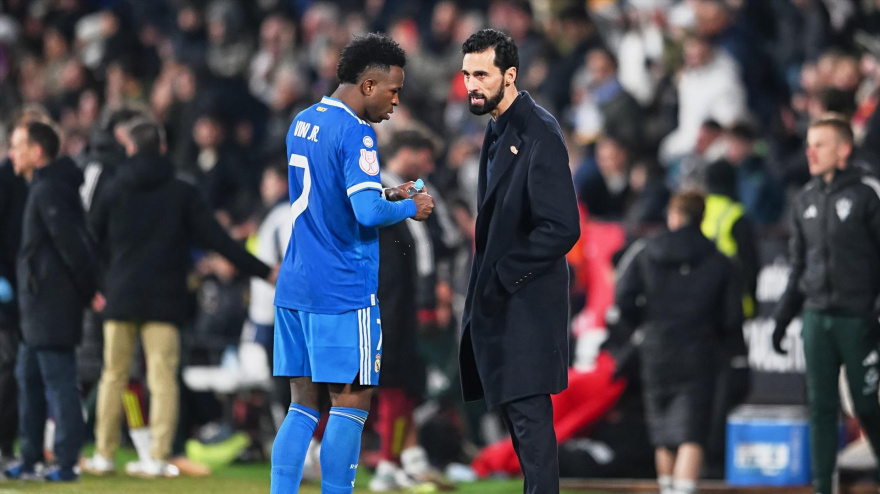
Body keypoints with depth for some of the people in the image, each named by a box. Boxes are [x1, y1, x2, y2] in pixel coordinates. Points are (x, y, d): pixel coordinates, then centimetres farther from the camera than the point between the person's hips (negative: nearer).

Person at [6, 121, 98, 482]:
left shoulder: (48, 190, -16)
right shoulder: (41, 188, 16)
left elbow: (71, 243, -22)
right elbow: (72, 244, 19)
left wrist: (90, 290, -16)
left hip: (52, 304, -11)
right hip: (38, 306, 11)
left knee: (58, 383, -7)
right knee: (29, 380, 14)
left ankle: (67, 463, -5)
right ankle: (30, 461, 19)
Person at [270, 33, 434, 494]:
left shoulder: (303, 123, 14)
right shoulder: (354, 134, -13)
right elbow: (368, 213, -22)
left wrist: (385, 195, 17)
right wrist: (410, 208, -4)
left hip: (294, 289, 8)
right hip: (344, 293, -8)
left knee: (303, 404, 9)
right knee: (351, 403, -2)